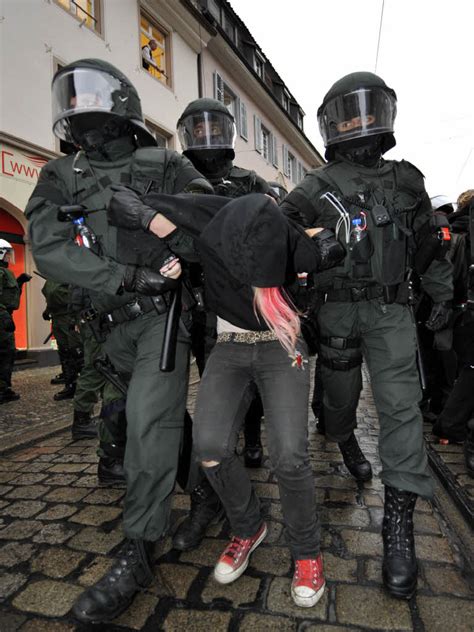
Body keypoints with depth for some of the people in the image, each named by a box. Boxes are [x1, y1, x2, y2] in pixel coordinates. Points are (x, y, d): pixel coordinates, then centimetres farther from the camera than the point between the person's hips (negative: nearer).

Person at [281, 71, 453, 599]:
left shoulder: (406, 180, 10)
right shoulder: (315, 188, 2)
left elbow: (429, 243, 16)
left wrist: (442, 295, 17)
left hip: (390, 309, 1)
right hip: (337, 310, -1)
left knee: (400, 404, -8)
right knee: (340, 391, 13)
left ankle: (399, 525, -1)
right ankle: (343, 438, 49)